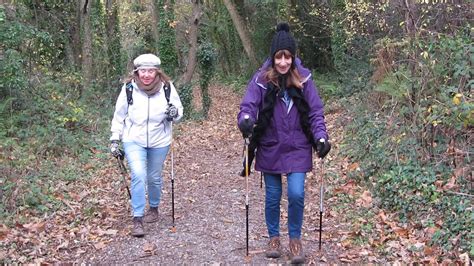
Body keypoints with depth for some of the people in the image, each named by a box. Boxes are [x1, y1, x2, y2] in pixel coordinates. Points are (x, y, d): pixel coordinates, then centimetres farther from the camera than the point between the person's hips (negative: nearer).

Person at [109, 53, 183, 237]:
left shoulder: (167, 87, -11)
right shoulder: (129, 88, -11)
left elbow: (179, 111, 1)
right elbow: (119, 116, 0)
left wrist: (174, 113, -22)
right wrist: (114, 140, 1)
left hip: (159, 141, 1)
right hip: (134, 140, -1)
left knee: (154, 177, 14)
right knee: (138, 175, -17)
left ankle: (154, 208, 40)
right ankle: (137, 219, -7)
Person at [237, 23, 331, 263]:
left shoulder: (303, 79, -7)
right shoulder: (261, 79, -10)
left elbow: (315, 112, -4)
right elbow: (247, 106, -15)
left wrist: (321, 137, -18)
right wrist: (246, 121, -38)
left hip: (297, 148, 0)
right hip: (270, 148, 0)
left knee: (296, 194, -7)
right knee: (272, 196, 11)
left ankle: (295, 239, 17)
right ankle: (274, 237, 32)